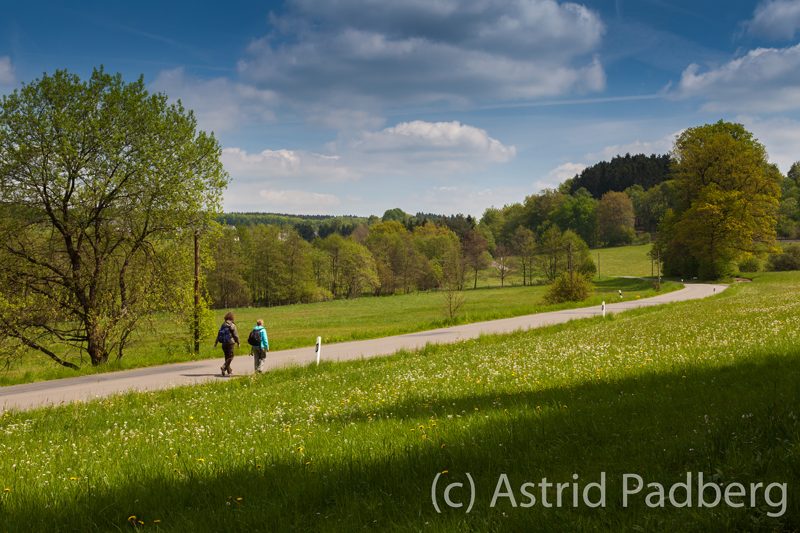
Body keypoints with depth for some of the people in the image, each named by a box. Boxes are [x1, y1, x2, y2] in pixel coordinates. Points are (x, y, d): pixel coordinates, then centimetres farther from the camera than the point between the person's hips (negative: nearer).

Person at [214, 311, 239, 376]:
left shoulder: (223, 325, 7)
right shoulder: (232, 325, -10)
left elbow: (219, 334, 9)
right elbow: (235, 335, -8)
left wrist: (216, 343, 13)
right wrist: (238, 342, 5)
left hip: (224, 344, 6)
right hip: (230, 343, -6)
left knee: (227, 357, 15)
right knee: (230, 357, -2)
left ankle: (229, 371, 21)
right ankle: (224, 367, -22)